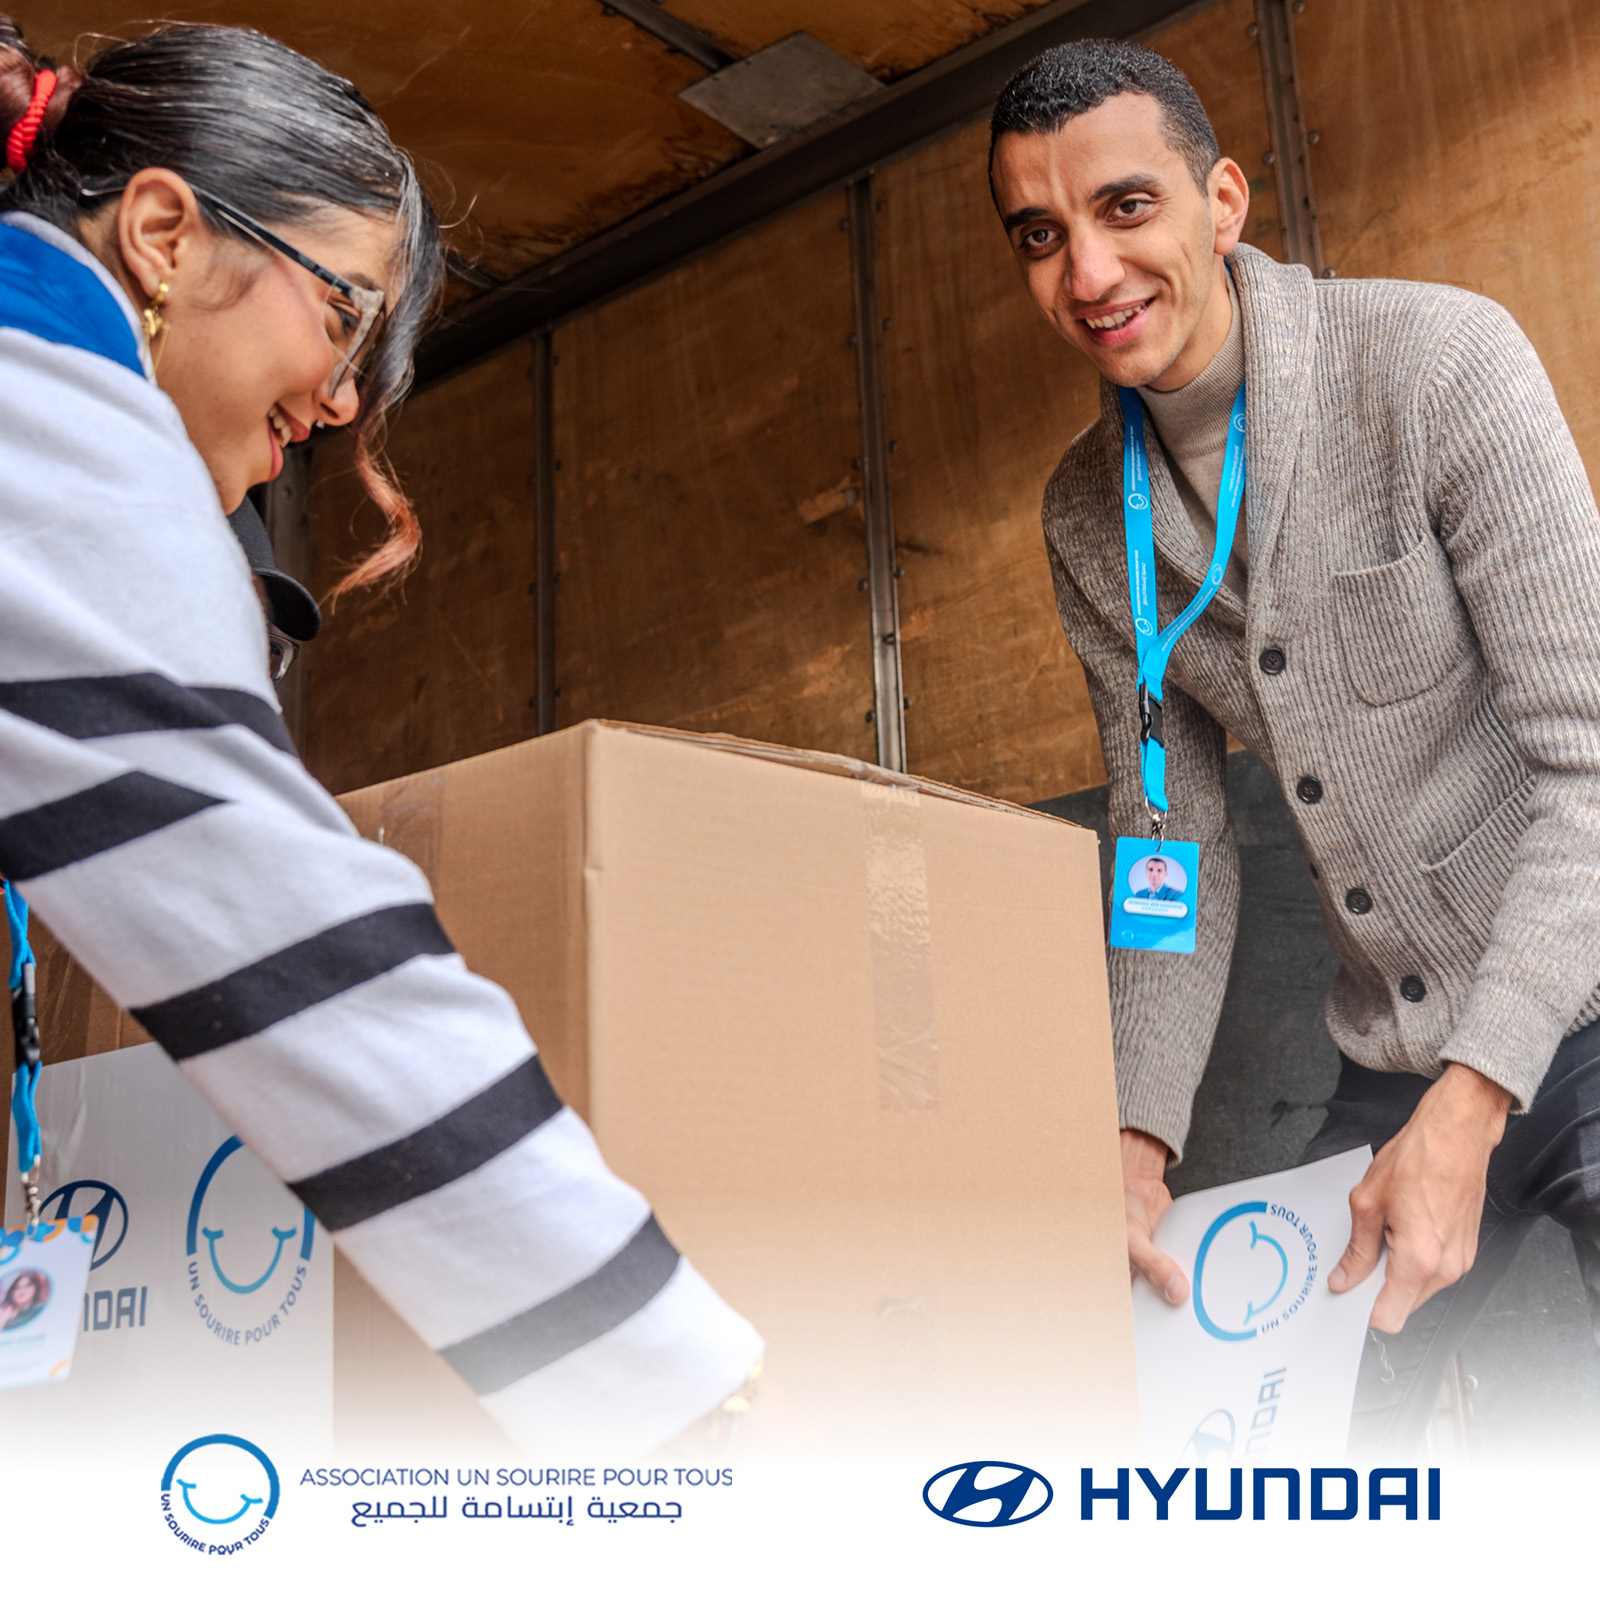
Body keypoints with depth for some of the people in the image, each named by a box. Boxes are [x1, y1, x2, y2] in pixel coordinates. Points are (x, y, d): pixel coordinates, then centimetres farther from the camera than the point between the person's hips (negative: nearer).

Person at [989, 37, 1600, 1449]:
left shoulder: (1437, 362, -17)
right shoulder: (1087, 518, 0)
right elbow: (1172, 839, 3)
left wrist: (1467, 1110, -26)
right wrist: (1142, 1129, -8)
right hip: (1396, 1061, 5)